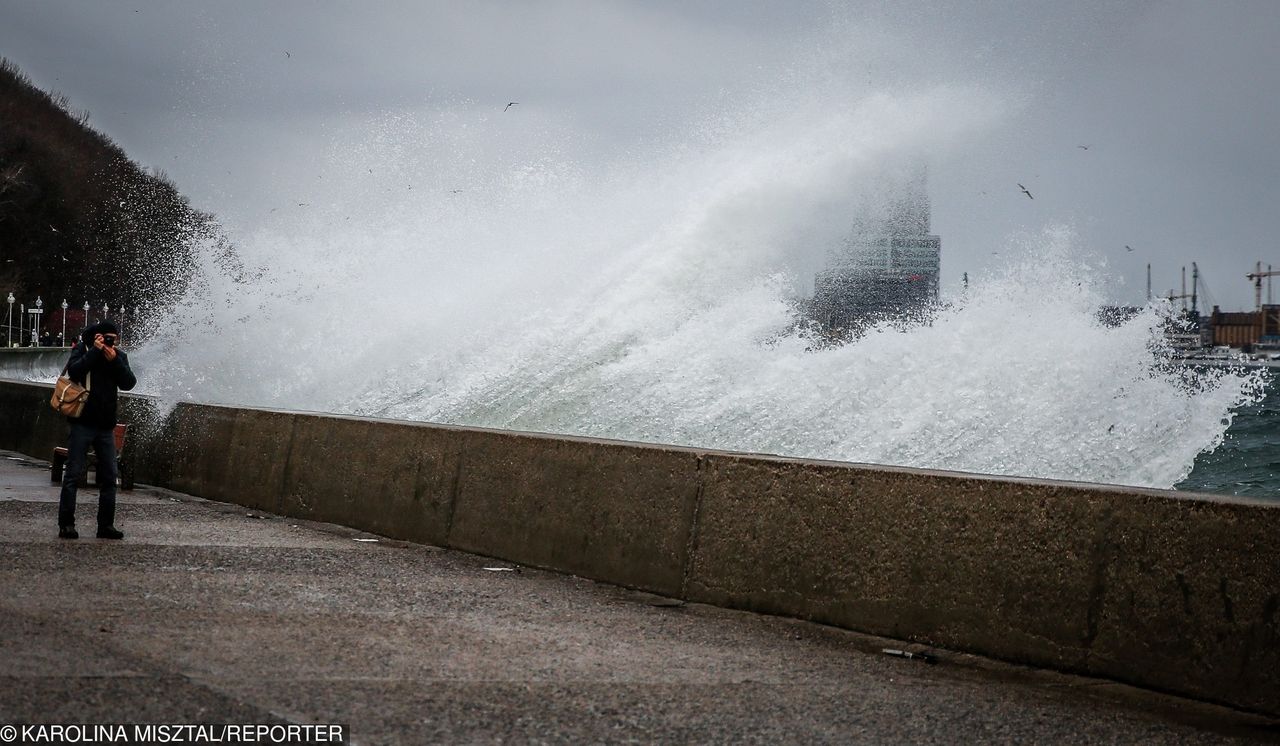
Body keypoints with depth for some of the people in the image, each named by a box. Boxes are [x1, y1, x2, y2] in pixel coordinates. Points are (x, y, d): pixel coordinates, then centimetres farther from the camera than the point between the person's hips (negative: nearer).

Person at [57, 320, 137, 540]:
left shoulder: (119, 356, 8)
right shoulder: (83, 350, 0)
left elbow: (128, 383, -5)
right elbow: (74, 371, -19)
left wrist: (114, 361, -16)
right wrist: (95, 351, -19)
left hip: (106, 425, 4)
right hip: (83, 423, -4)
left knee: (109, 476, 4)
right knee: (73, 474, -5)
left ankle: (106, 525, 10)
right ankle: (66, 524, -3)